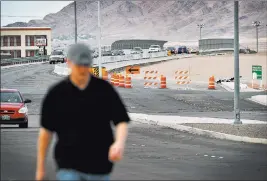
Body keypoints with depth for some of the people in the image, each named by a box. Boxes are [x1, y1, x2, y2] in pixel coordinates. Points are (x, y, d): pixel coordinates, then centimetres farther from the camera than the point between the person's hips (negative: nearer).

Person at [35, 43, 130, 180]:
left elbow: (122, 121, -2)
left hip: (99, 165, 1)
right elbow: (46, 130, 5)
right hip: (68, 166, -1)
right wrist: (40, 167, 6)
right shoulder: (56, 93, -1)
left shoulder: (104, 89, -1)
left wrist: (120, 143, -24)